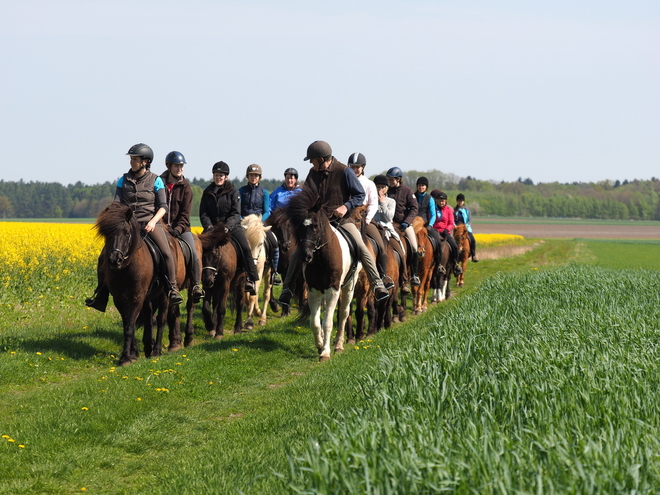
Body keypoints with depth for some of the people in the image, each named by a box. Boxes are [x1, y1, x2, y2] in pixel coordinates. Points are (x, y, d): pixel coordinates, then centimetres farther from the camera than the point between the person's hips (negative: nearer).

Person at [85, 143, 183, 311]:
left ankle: (172, 289, -13)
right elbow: (117, 204, 2)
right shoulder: (123, 180, 8)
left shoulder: (155, 181, 1)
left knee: (166, 252, -25)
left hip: (150, 223, -3)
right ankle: (101, 295, -1)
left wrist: (153, 221, -20)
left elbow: (163, 206, -3)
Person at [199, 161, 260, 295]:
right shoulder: (207, 192, 8)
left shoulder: (233, 191, 2)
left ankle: (251, 279, -22)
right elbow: (203, 213, 4)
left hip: (232, 226, -2)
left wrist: (227, 227, -21)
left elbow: (236, 213, -6)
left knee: (245, 247, -22)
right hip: (212, 227, 2)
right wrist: (209, 226, -14)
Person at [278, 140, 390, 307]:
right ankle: (287, 288, 4)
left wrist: (346, 206, -23)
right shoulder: (313, 173, 4)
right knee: (298, 252, -6)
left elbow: (360, 195, -7)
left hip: (341, 218, -4)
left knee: (361, 247, -22)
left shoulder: (344, 171, -10)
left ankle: (377, 284, -19)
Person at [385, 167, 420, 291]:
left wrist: (407, 222, -16)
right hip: (391, 223, 2)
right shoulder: (388, 191, 7)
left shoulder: (407, 191, 0)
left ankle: (414, 274, 1)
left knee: (414, 248, -13)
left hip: (405, 223, -2)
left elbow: (414, 208, -3)